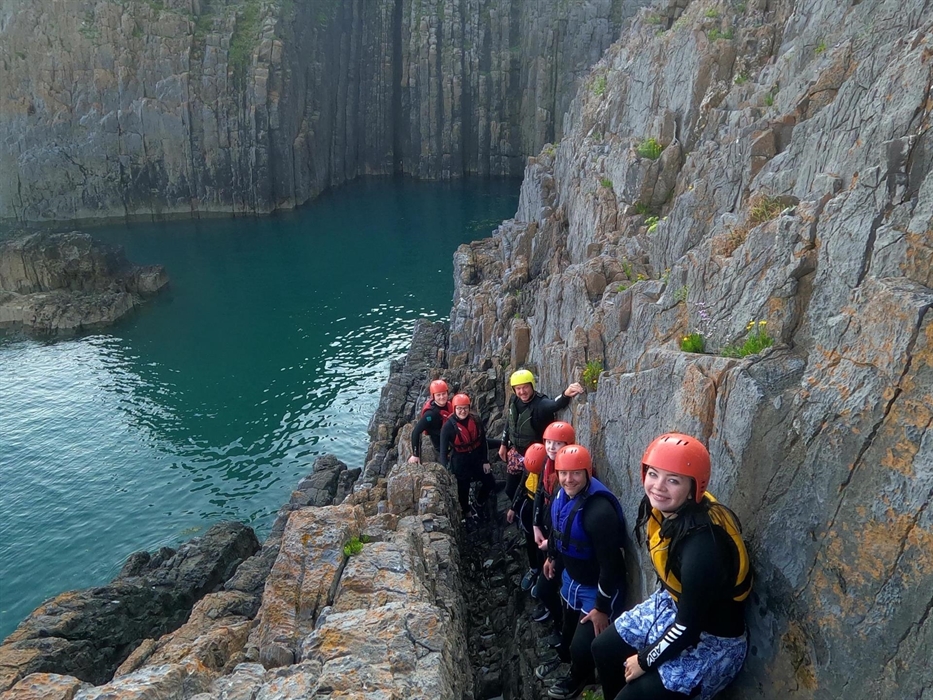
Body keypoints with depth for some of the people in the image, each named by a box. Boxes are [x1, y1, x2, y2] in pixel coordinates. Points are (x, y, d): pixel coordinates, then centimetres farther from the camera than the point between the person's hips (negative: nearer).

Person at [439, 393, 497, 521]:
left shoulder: (476, 421, -8)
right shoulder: (448, 426, -20)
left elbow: (483, 442, 2)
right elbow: (443, 449, -16)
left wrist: (486, 461, 3)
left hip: (477, 457, 4)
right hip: (460, 461, -4)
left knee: (490, 482, 14)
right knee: (463, 489, 12)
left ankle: (479, 505, 40)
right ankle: (467, 513, 38)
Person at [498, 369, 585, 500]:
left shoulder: (541, 403, -28)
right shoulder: (514, 400, -6)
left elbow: (555, 404, -53)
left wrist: (566, 394, -75)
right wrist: (504, 444, 18)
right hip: (515, 453, 6)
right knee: (510, 490, 18)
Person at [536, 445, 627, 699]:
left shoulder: (599, 511, -36)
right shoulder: (563, 495, -10)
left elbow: (610, 563, -30)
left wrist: (602, 607, -22)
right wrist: (552, 557, 25)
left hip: (596, 587, -7)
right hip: (571, 576, 7)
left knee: (583, 644, 1)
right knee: (569, 622, 29)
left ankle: (579, 676, 35)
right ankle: (563, 656, 59)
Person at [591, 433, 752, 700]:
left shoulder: (703, 545, -37)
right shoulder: (663, 509, -13)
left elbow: (689, 627, -28)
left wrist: (644, 661, -14)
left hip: (710, 636, -8)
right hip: (672, 606, 8)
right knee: (603, 648, 16)